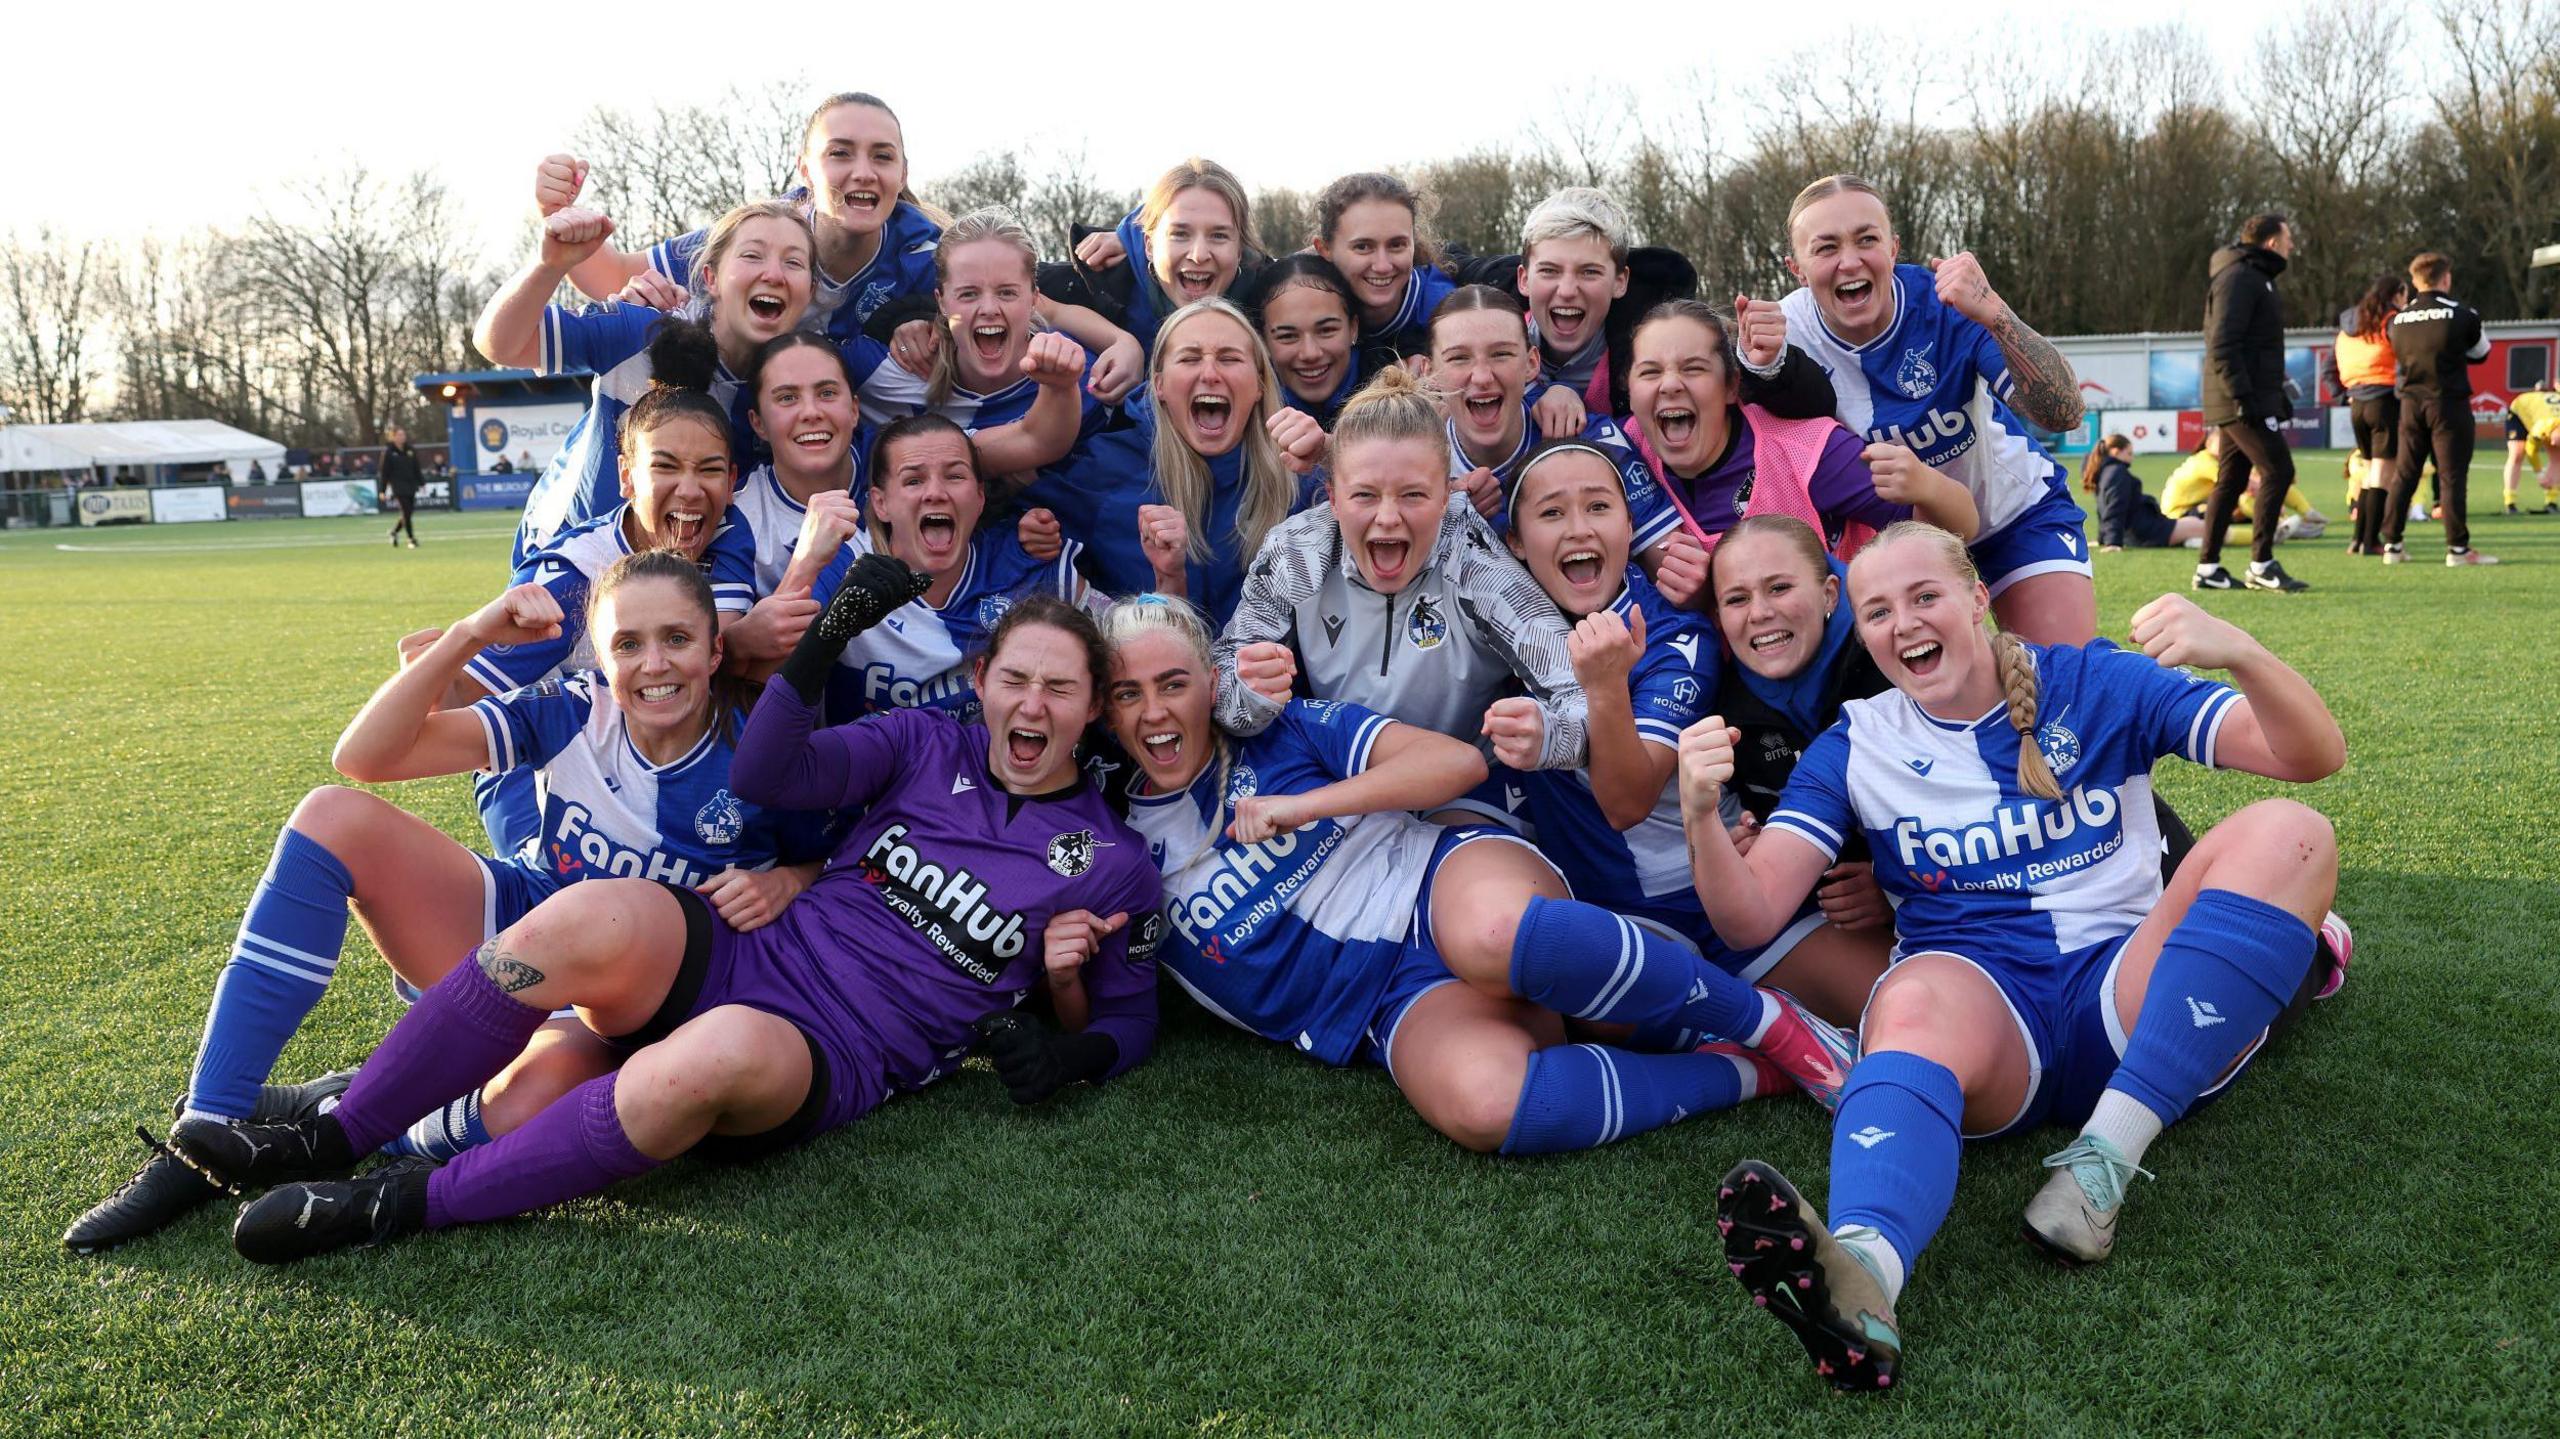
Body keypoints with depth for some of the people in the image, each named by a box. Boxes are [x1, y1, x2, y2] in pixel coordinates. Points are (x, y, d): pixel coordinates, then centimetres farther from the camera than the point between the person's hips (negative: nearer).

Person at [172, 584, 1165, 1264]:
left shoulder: (1111, 867, 5)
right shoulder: (927, 746, 10)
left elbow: (1131, 1020, 14)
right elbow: (765, 775, -2)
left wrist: (1069, 1052, -8)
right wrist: (828, 636, -11)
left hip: (830, 1068, -2)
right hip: (736, 961, 3)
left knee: (730, 1047, -40)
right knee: (595, 918, -31)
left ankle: (406, 1204, -24)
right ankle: (329, 1141, -16)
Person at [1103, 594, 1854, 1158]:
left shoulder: (1282, 733, 8)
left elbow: (1456, 760, -1)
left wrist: (1301, 806, -8)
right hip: (1396, 1007, 1)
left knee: (1491, 931, -42)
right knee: (1480, 1103, -38)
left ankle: (1768, 1022, -22)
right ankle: (1744, 1074, -19)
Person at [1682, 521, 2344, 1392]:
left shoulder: (2095, 685, 7)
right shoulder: (1853, 747, 9)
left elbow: (2313, 758, -1)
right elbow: (1751, 918, -1)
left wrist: (2240, 653, -23)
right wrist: (1703, 817, -22)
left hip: (2130, 999, 1)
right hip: (1980, 1000, -1)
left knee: (2287, 835, -23)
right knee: (1915, 999, -36)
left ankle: (2104, 1164, -32)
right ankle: (1863, 1271, -66)